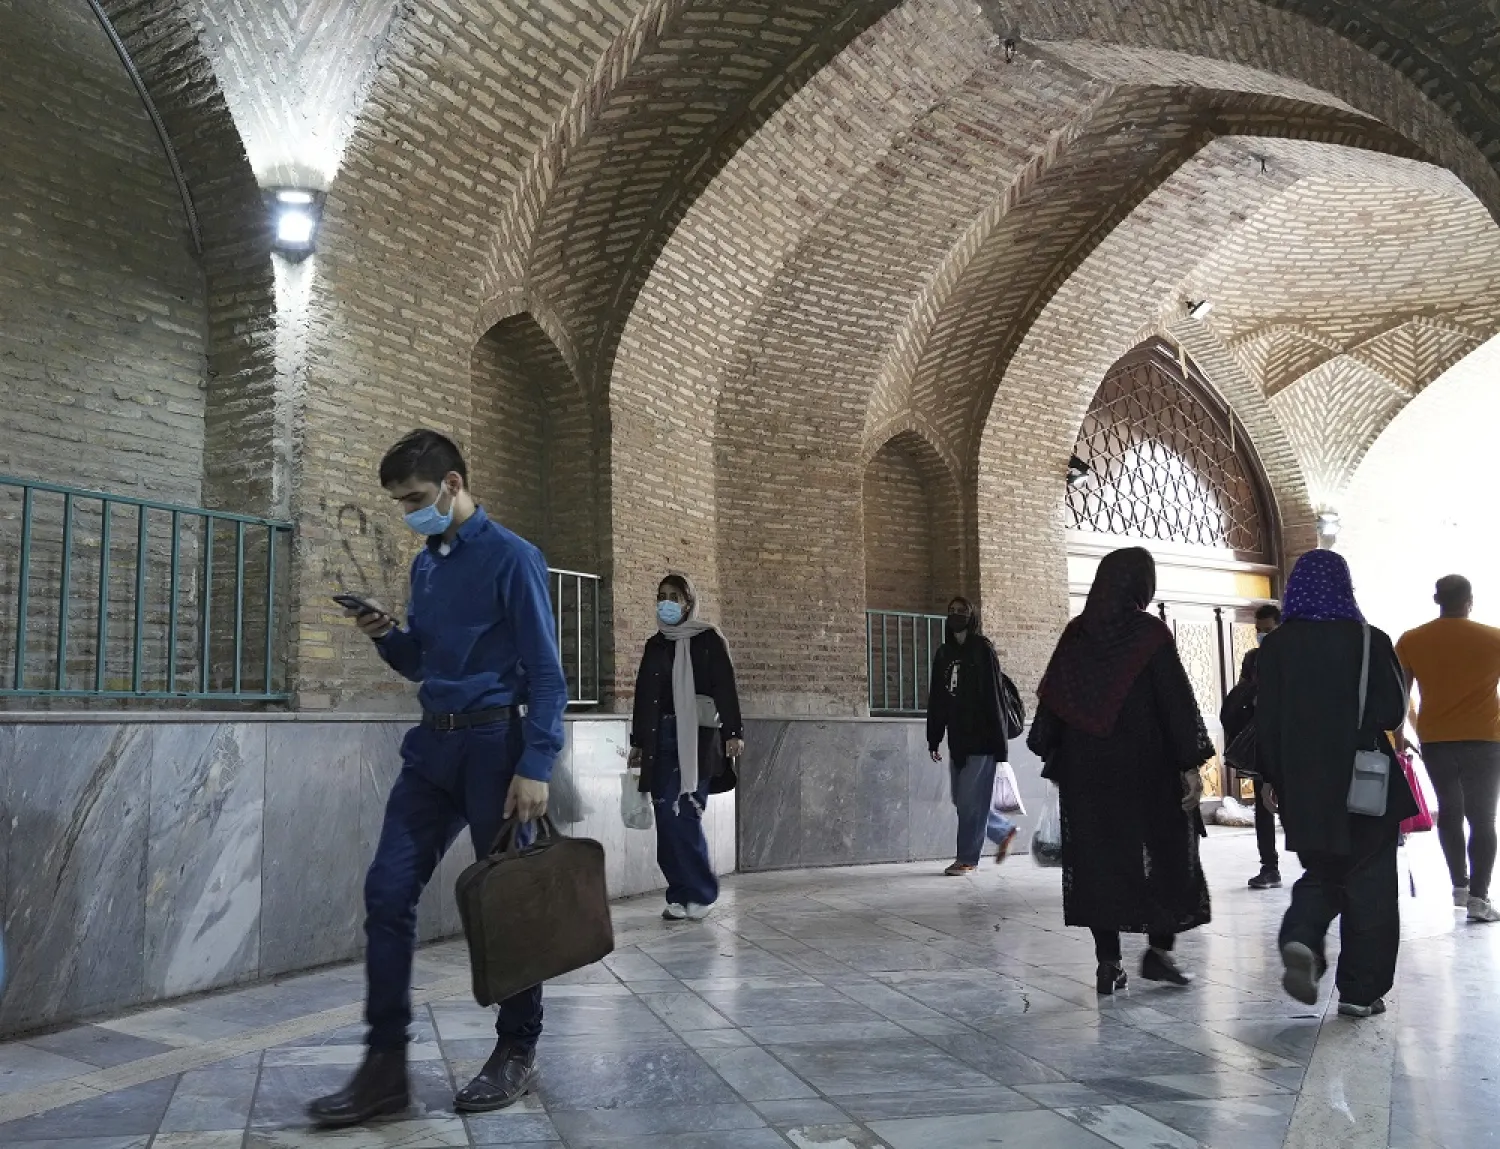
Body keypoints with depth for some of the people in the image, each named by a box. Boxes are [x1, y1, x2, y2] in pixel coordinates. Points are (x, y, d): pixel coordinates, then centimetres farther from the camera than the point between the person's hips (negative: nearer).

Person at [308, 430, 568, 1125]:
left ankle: (518, 1054, 20)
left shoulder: (511, 557, -9)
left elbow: (546, 673, -12)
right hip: (432, 745, 7)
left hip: (493, 743, -7)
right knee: (387, 891, 1)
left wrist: (535, 767, -19)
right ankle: (386, 1065, 10)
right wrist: (386, 635, 0)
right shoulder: (425, 564, 13)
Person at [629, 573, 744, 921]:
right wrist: (637, 742, 18)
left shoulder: (709, 640, 1)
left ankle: (700, 892, 2)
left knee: (682, 815, -12)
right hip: (661, 741, 5)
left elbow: (725, 689, -6)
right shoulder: (655, 645, 16)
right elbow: (643, 694, 19)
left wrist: (733, 732, -16)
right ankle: (683, 894, 9)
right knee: (667, 819, 1)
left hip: (696, 739, -5)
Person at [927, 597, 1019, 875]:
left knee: (971, 800, -4)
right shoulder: (943, 654, 13)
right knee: (961, 799, 10)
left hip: (981, 738, -6)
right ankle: (1005, 830, 30)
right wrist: (934, 739, 11)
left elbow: (993, 695, -10)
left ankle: (967, 858, 6)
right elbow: (936, 700, 14)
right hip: (958, 740, 7)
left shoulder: (982, 649, -4)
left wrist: (998, 739, -14)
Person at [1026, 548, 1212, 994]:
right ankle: (1159, 949, 10)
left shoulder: (1075, 635, 4)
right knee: (1166, 853, 11)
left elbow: (1050, 702, 6)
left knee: (1097, 857, 6)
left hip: (1085, 770, 4)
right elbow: (1177, 702, -11)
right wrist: (1191, 764, -7)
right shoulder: (1150, 633, -8)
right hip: (1146, 768, -3)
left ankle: (1109, 962, 7)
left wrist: (1055, 761, 14)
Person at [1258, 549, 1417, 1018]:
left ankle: (1301, 938, -8)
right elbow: (1393, 713, -5)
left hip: (1303, 786, 2)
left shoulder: (1276, 646, -2)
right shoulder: (1370, 640, -8)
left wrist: (1273, 778, 10)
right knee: (1368, 882, 10)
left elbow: (1266, 719, -1)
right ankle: (1361, 990, 12)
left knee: (1321, 873, 19)